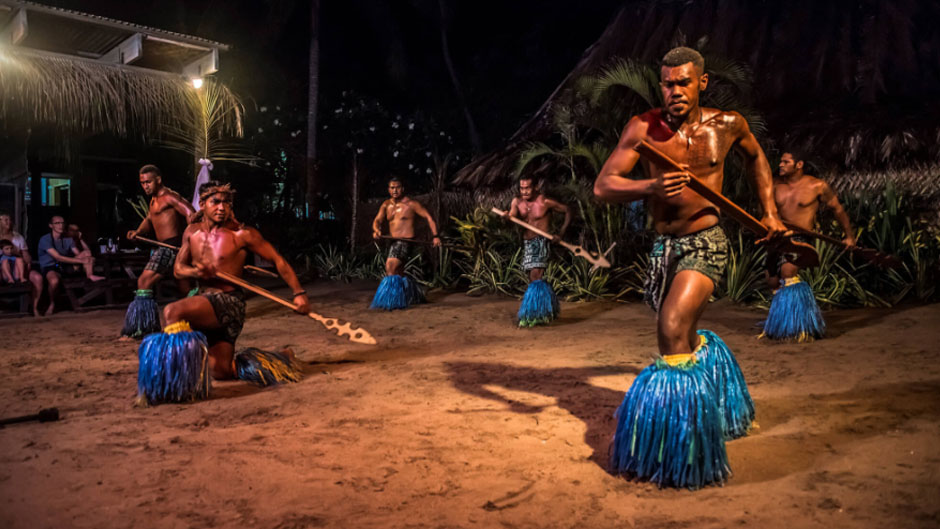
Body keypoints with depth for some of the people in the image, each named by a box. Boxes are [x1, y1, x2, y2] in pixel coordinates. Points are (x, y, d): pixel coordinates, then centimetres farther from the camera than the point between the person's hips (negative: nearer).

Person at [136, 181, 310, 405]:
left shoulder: (242, 234, -8)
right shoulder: (192, 232, 9)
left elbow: (278, 260, -6)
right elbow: (178, 268, 13)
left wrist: (299, 293, -14)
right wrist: (194, 272, -12)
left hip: (229, 302, -7)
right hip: (204, 302, 7)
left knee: (172, 312, -29)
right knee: (220, 371, 10)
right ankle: (279, 360, 31)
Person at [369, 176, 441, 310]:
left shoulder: (411, 204, -5)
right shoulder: (386, 205, 11)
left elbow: (428, 217, -3)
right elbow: (377, 220, 1)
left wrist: (435, 236, -10)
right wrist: (376, 230, -22)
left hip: (405, 242, -8)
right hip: (393, 242, 8)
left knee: (390, 268, -19)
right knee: (399, 273, 17)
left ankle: (390, 302, -14)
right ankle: (415, 295, 34)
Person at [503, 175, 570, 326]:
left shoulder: (545, 202, -9)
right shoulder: (517, 202, 5)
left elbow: (567, 211, -1)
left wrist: (560, 234, -7)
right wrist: (506, 217, -33)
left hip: (541, 242, -6)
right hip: (526, 243, 7)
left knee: (535, 277, -17)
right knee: (532, 279, 11)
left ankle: (534, 314, -15)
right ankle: (548, 307, 25)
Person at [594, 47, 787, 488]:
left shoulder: (727, 125, -1)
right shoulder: (643, 127, -5)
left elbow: (755, 156, 22)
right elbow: (602, 187, -11)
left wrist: (770, 212, 16)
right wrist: (651, 187, -28)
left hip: (705, 243, -3)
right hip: (663, 247, 4)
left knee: (673, 331, -20)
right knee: (679, 338, 18)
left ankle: (681, 454, -9)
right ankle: (704, 350, 54)